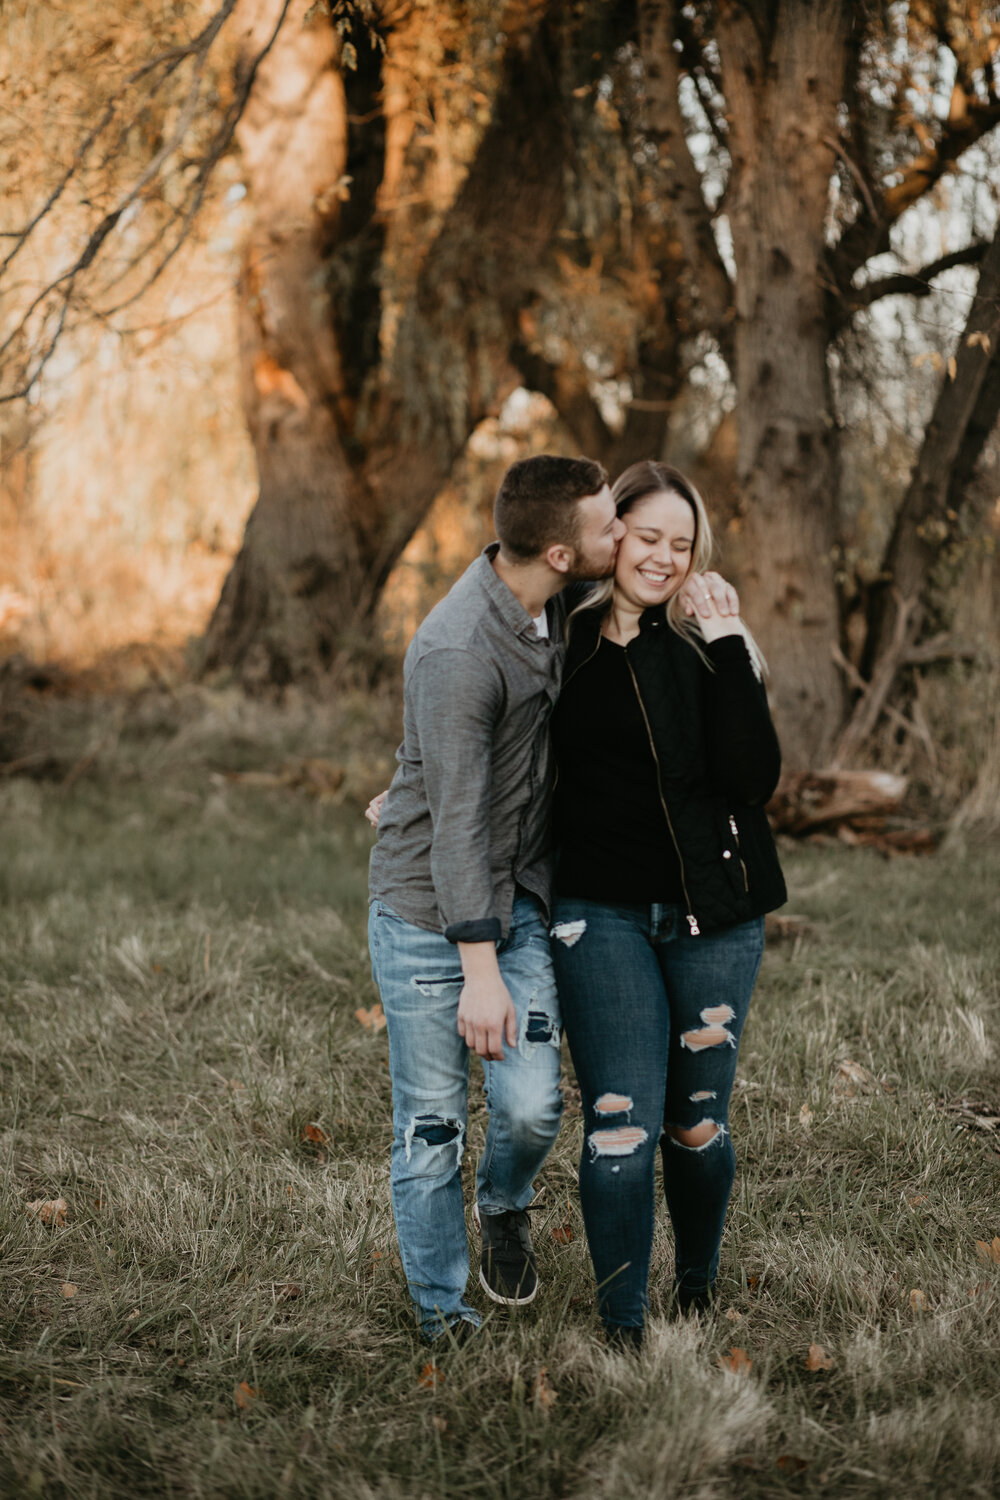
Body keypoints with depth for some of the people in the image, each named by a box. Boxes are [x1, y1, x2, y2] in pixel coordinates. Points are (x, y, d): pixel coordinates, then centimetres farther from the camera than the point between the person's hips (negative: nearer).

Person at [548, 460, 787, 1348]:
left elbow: (756, 777, -12)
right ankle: (624, 1324, 7)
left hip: (713, 914, 0)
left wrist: (728, 650, -15)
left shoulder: (711, 648, 1)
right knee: (621, 1123, -6)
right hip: (603, 913, 0)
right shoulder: (566, 643, 3)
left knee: (698, 1121, 10)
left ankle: (699, 1289, 33)